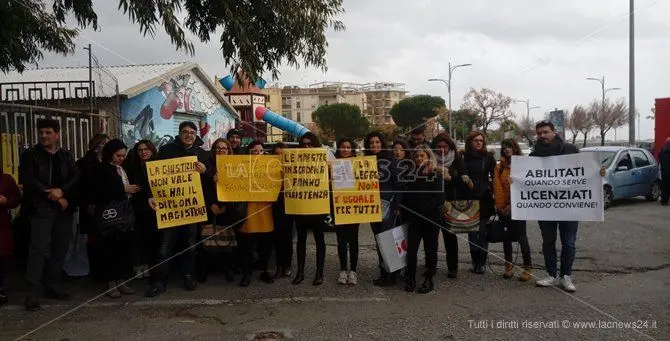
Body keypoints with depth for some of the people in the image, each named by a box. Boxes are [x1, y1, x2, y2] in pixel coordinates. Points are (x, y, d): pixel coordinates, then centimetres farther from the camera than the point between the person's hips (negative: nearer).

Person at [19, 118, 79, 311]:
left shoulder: (66, 156, 13)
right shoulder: (30, 155, 3)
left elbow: (75, 178, 4)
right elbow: (28, 180, -7)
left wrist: (61, 190, -16)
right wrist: (53, 197, -12)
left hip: (63, 209, 4)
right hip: (41, 208, -4)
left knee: (60, 249, 6)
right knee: (39, 249, -10)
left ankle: (52, 287, 17)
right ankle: (32, 293, -7)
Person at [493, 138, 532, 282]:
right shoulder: (499, 166, 8)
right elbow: (497, 187, 3)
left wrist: (513, 205, -13)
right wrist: (500, 205, -6)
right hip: (504, 207, 4)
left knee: (521, 236, -3)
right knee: (507, 236, 11)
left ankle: (527, 267, 5)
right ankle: (509, 266, 20)